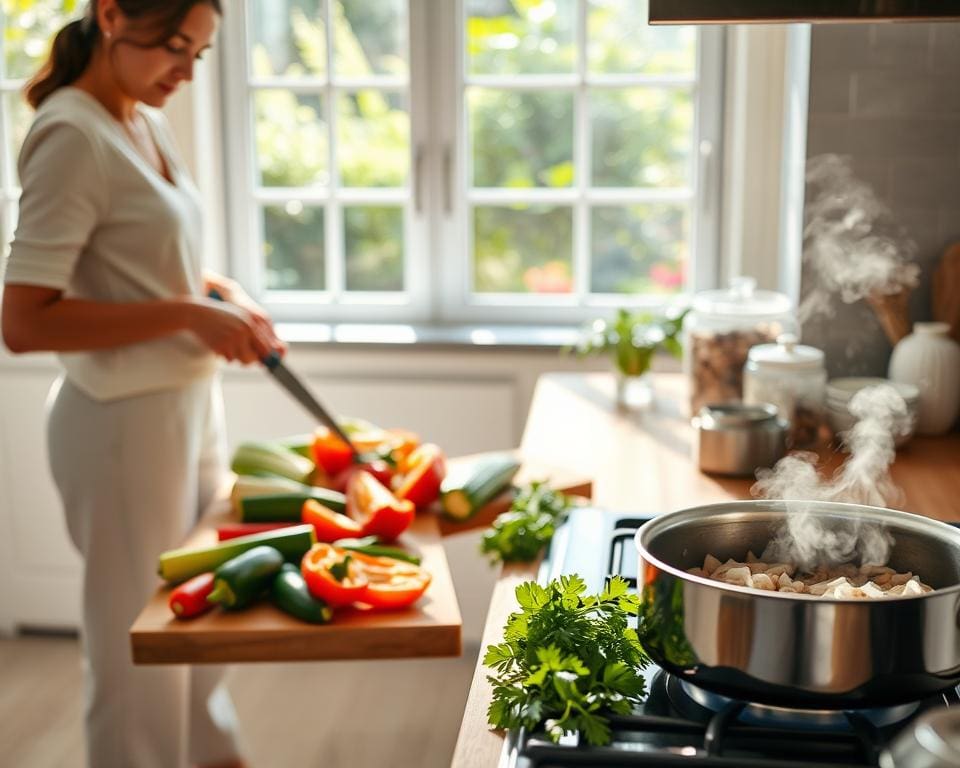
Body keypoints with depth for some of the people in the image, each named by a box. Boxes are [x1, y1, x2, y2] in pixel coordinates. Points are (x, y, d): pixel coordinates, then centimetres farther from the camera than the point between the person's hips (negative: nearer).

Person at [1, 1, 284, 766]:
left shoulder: (146, 122, 8)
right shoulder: (73, 136, -18)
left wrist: (224, 293, 1)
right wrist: (187, 316, -23)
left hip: (190, 401, 9)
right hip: (127, 419, -8)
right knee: (141, 650, 8)